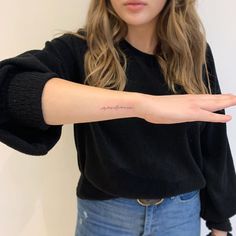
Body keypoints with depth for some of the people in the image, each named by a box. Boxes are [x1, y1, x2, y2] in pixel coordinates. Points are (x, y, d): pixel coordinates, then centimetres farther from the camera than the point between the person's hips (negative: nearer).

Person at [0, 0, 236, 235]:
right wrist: (141, 103, -43)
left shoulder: (195, 52, -5)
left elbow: (212, 146, 2)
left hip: (182, 213, 2)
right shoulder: (81, 50, -14)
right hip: (104, 215, -1)